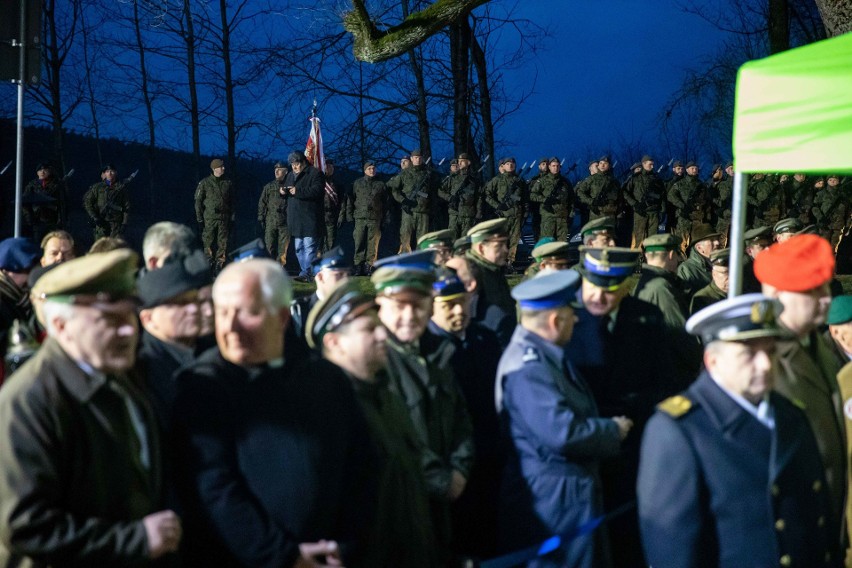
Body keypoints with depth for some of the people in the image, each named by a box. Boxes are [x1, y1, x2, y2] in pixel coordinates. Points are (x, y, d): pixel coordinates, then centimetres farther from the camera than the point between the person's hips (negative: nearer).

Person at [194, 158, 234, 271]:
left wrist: (233, 216, 10)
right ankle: (209, 263, 1)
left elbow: (233, 201, 16)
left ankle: (220, 264, 6)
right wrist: (199, 217, -3)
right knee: (208, 242, -4)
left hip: (224, 218, 2)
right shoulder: (204, 183, 2)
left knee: (223, 242, 1)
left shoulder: (228, 183, 10)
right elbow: (198, 200, 3)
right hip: (209, 218, -2)